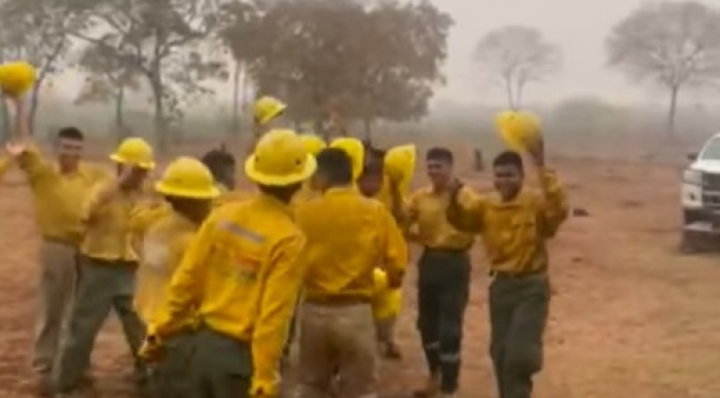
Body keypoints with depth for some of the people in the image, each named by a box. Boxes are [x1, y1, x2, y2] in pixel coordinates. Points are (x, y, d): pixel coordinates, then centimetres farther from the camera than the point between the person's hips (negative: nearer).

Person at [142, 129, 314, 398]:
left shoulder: (224, 215, 0)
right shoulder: (288, 239, -17)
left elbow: (187, 278, 3)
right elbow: (273, 316, -21)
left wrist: (161, 329, 12)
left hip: (206, 342, 6)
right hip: (240, 354, -6)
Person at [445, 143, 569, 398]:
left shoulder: (537, 203, -12)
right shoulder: (486, 206, 3)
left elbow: (559, 210, -31)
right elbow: (460, 220, 3)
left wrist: (542, 170, -37)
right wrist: (453, 198, -19)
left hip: (532, 286, -5)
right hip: (500, 286, 5)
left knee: (519, 355, -16)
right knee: (501, 353, 14)